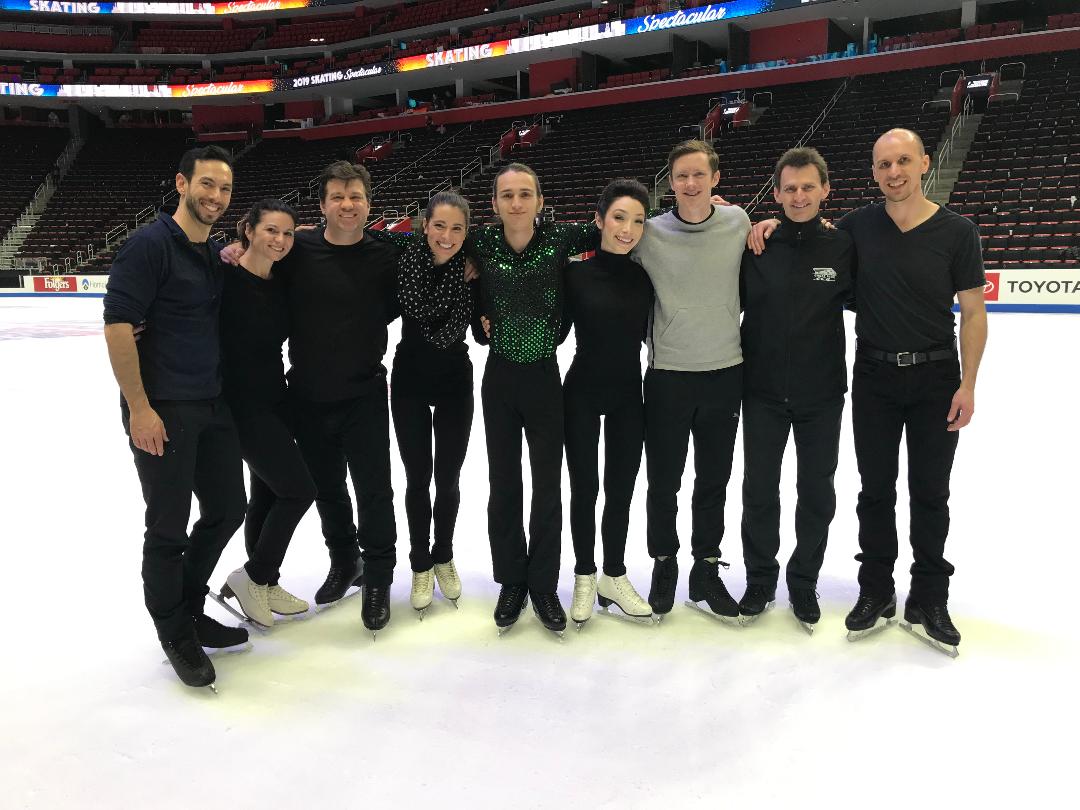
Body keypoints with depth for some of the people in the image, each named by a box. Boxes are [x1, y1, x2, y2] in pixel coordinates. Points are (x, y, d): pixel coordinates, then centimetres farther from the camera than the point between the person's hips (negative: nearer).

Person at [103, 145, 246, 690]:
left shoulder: (217, 256, 12)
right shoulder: (150, 245, -12)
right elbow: (117, 325, -17)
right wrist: (139, 408, -19)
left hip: (213, 406, 8)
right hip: (162, 411, -8)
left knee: (227, 509, 14)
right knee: (169, 527, 3)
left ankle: (189, 610, 34)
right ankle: (175, 633, 22)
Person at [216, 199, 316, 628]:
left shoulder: (283, 285, 6)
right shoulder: (226, 278, -15)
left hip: (275, 400, 7)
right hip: (240, 403, -7)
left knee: (268, 495, 14)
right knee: (298, 489, -9)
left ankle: (264, 585, 30)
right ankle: (250, 577, 10)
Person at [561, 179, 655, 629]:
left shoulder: (645, 275, 0)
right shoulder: (575, 272, -8)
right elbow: (554, 333, -3)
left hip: (628, 397, 3)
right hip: (582, 394, -3)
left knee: (621, 490, 10)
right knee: (585, 488, 7)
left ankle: (614, 577, 26)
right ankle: (584, 578, 24)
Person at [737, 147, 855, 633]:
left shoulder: (843, 246, -4)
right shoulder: (755, 246, -4)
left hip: (821, 395, 0)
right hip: (762, 393, 0)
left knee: (817, 493, 11)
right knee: (759, 490, 9)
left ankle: (804, 583, 30)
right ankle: (759, 580, 28)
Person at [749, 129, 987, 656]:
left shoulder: (956, 232, -7)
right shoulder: (859, 226, -1)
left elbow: (973, 313, -3)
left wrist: (967, 384, -9)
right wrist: (776, 223, -4)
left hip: (935, 378, -1)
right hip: (874, 376, 2)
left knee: (930, 493, 8)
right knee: (876, 489, 10)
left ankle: (928, 603, 22)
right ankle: (876, 592, 25)